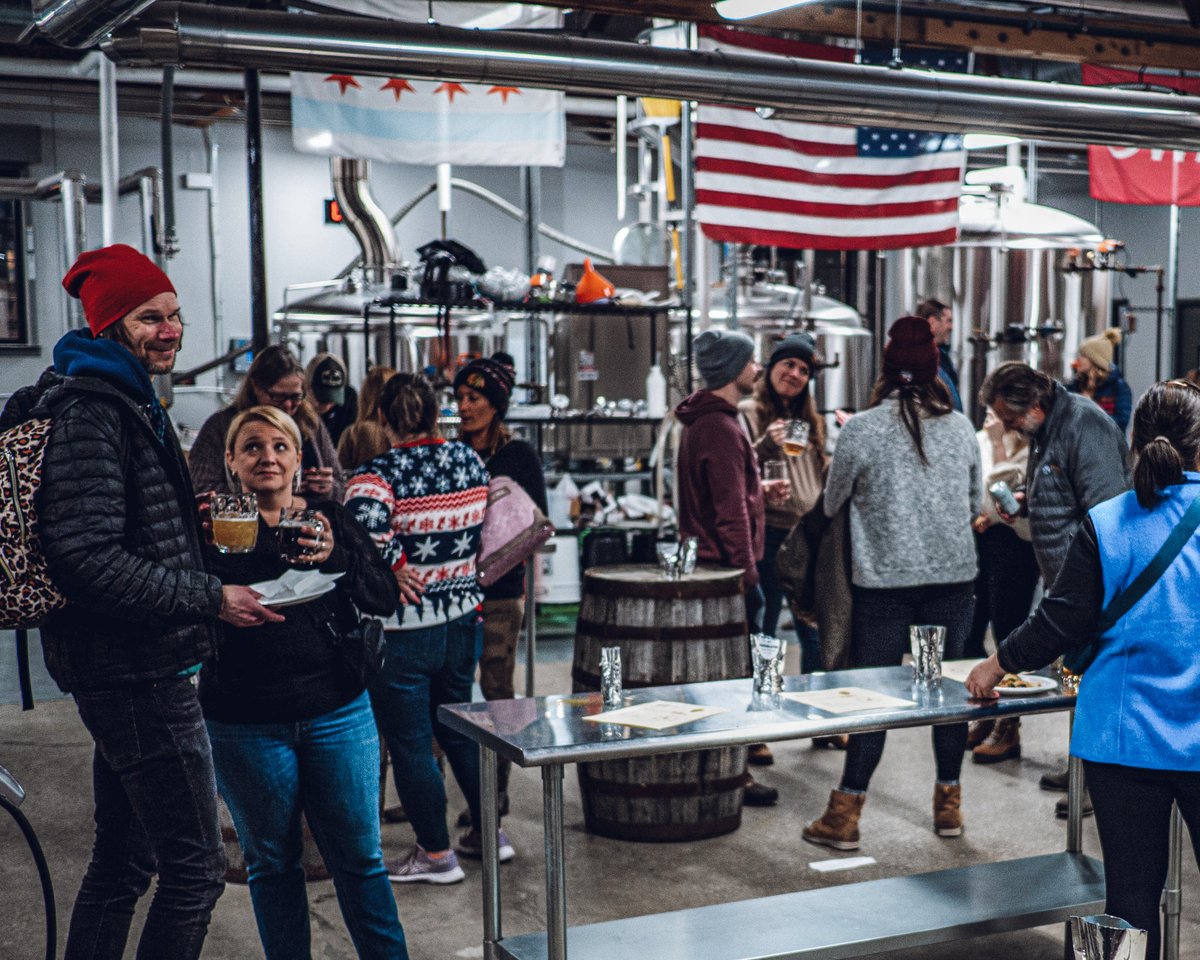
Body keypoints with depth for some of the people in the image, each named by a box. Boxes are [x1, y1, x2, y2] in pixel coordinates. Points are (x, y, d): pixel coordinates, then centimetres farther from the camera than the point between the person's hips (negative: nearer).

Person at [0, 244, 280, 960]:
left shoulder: (124, 401, 17)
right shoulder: (91, 412, -16)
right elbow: (87, 559, -24)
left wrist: (193, 517, 10)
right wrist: (211, 599, -22)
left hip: (127, 667, 11)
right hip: (137, 672, -11)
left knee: (124, 861, 19)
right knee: (196, 869, -5)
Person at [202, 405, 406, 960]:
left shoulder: (329, 519, 5)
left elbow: (386, 599, -2)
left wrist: (334, 558, -18)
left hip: (337, 714, 1)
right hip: (245, 722, -1)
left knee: (359, 857, 7)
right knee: (272, 864, 12)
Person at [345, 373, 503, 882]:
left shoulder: (381, 472, -17)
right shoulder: (470, 459, 2)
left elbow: (363, 524, -34)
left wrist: (393, 565, -18)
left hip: (402, 628, -6)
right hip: (464, 618, 6)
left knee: (410, 744, 8)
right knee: (458, 728, 23)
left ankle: (437, 854, 17)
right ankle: (489, 830, 31)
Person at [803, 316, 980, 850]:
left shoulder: (861, 430, -10)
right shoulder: (961, 428, 0)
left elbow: (832, 503, 4)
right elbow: (975, 504, 12)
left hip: (884, 581, -3)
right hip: (954, 576, 3)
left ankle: (845, 814, 7)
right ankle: (948, 804, 24)